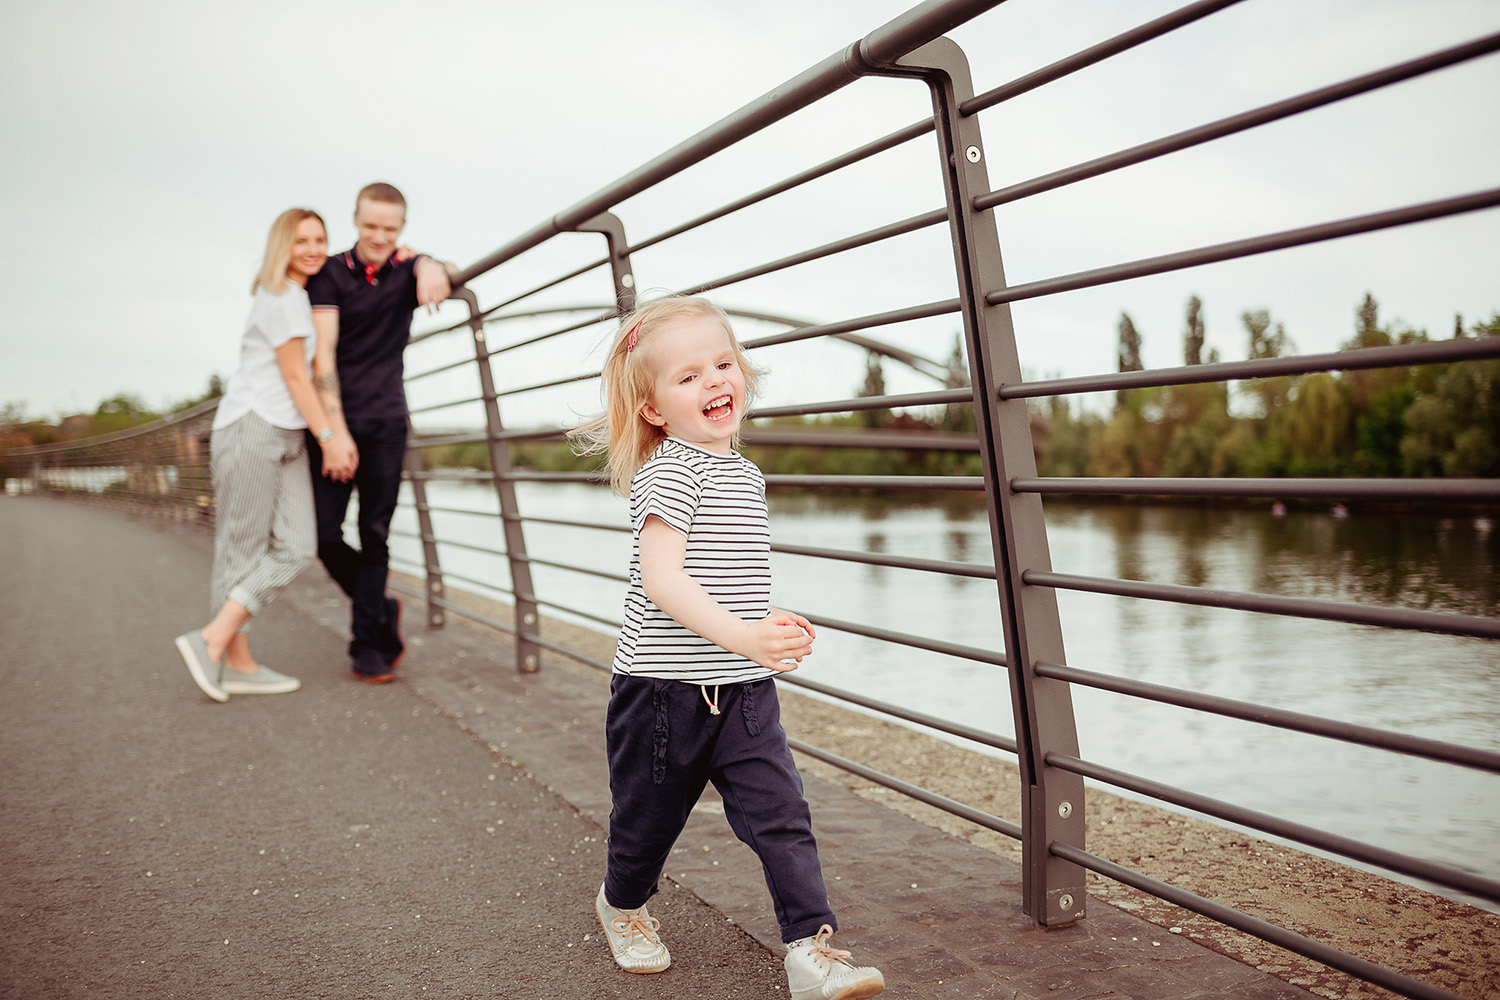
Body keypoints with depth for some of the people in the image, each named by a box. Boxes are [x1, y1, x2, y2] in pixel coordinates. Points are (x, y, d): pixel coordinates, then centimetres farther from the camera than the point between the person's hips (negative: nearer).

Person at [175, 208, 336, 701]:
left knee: (296, 546, -2)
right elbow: (294, 375, -11)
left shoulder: (300, 295, 20)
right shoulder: (280, 296, -7)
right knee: (242, 547, -5)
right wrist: (328, 434, -12)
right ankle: (237, 660, 0)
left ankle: (213, 638, 0)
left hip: (287, 435, 9)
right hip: (252, 427, -9)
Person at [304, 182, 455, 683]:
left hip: (386, 422, 1)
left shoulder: (407, 272, 8)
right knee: (324, 535, -4)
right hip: (333, 420, -1)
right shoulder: (330, 273, 0)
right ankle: (382, 612, 20)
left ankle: (368, 647, 9)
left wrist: (431, 266, -38)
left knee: (375, 537, 1)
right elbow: (323, 355, -7)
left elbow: (445, 276, -14)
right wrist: (335, 431, -16)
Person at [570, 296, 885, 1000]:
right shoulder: (670, 471, -16)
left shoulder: (745, 473, 11)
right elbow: (661, 579, -26)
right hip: (663, 690, -6)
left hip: (744, 692, 6)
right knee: (649, 816, 14)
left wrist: (774, 624, 23)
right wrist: (741, 636, -35)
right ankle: (622, 903, 42)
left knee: (781, 815, -4)